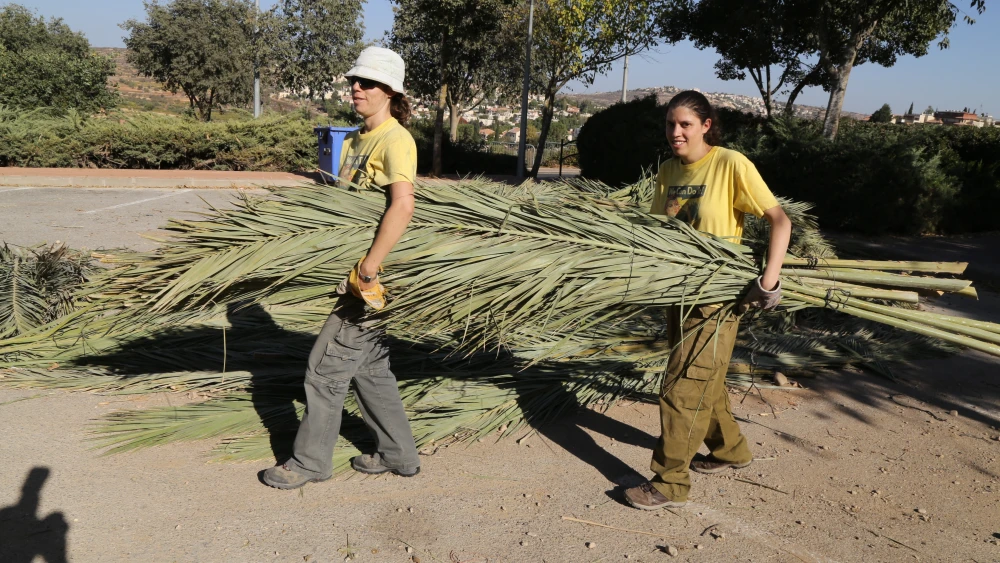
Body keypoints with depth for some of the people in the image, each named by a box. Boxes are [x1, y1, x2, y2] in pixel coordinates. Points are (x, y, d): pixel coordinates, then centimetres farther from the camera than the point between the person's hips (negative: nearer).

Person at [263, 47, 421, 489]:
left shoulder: (395, 140, -15)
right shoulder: (355, 140, 15)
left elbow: (402, 207, -29)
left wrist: (367, 269, -28)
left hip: (375, 274, -9)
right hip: (354, 269, 9)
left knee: (326, 365, -1)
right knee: (369, 365, 16)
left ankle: (311, 460, 16)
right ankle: (398, 453, 29)